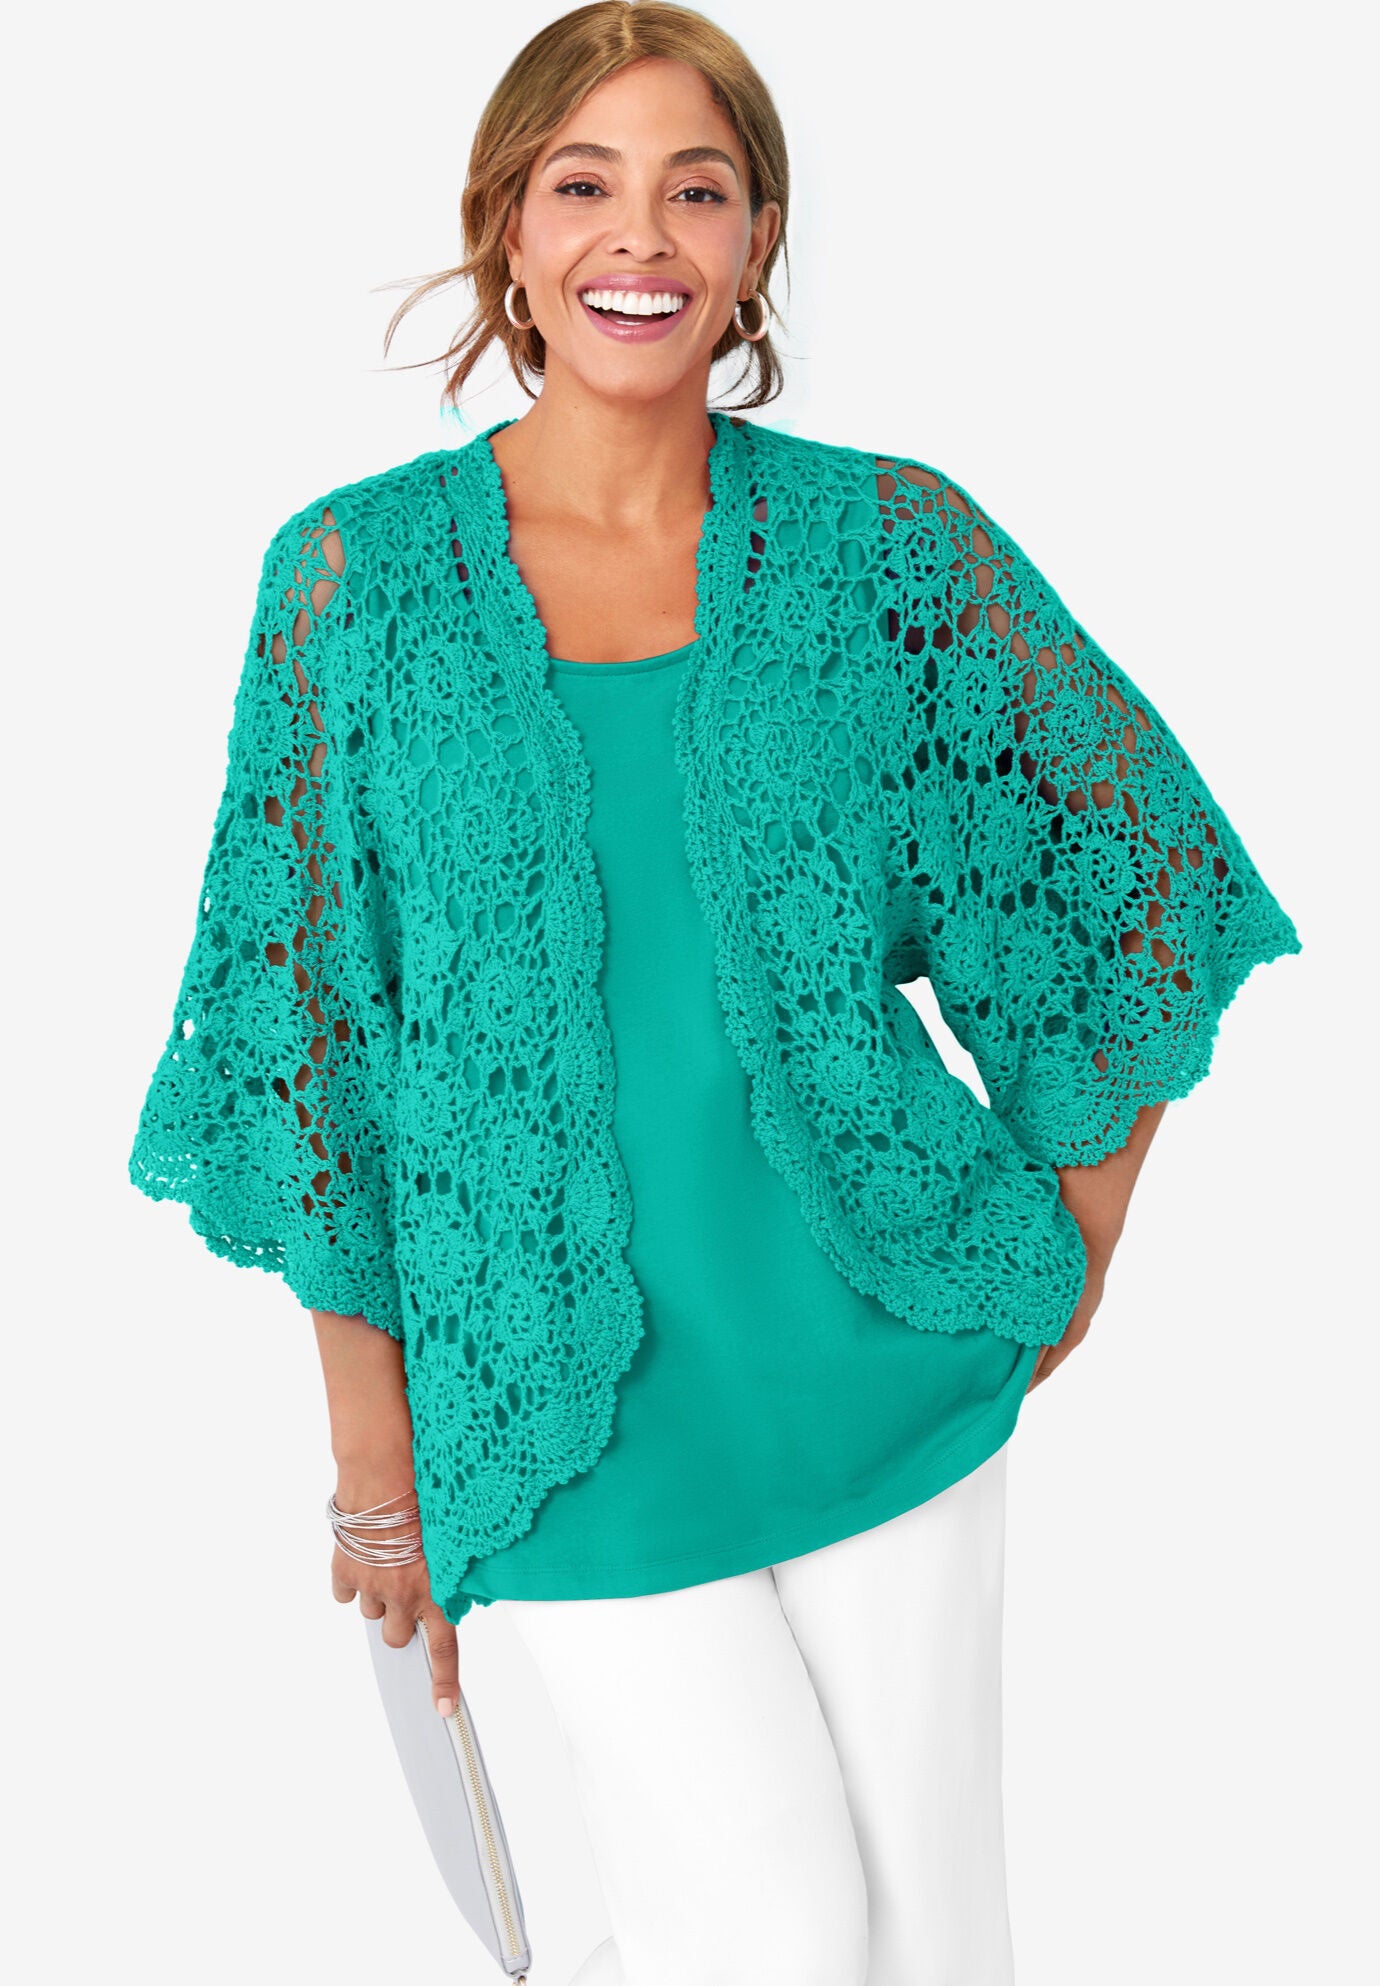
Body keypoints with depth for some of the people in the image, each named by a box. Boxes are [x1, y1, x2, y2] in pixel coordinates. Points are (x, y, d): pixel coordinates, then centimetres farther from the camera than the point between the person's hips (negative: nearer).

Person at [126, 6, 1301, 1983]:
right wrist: (377, 1465, -2)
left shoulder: (887, 541, -4)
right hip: (562, 1408, -1)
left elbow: (1127, 880, 6)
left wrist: (1071, 1265, 7)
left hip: (890, 1363, 2)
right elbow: (311, 1043, -3)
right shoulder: (358, 576, -6)